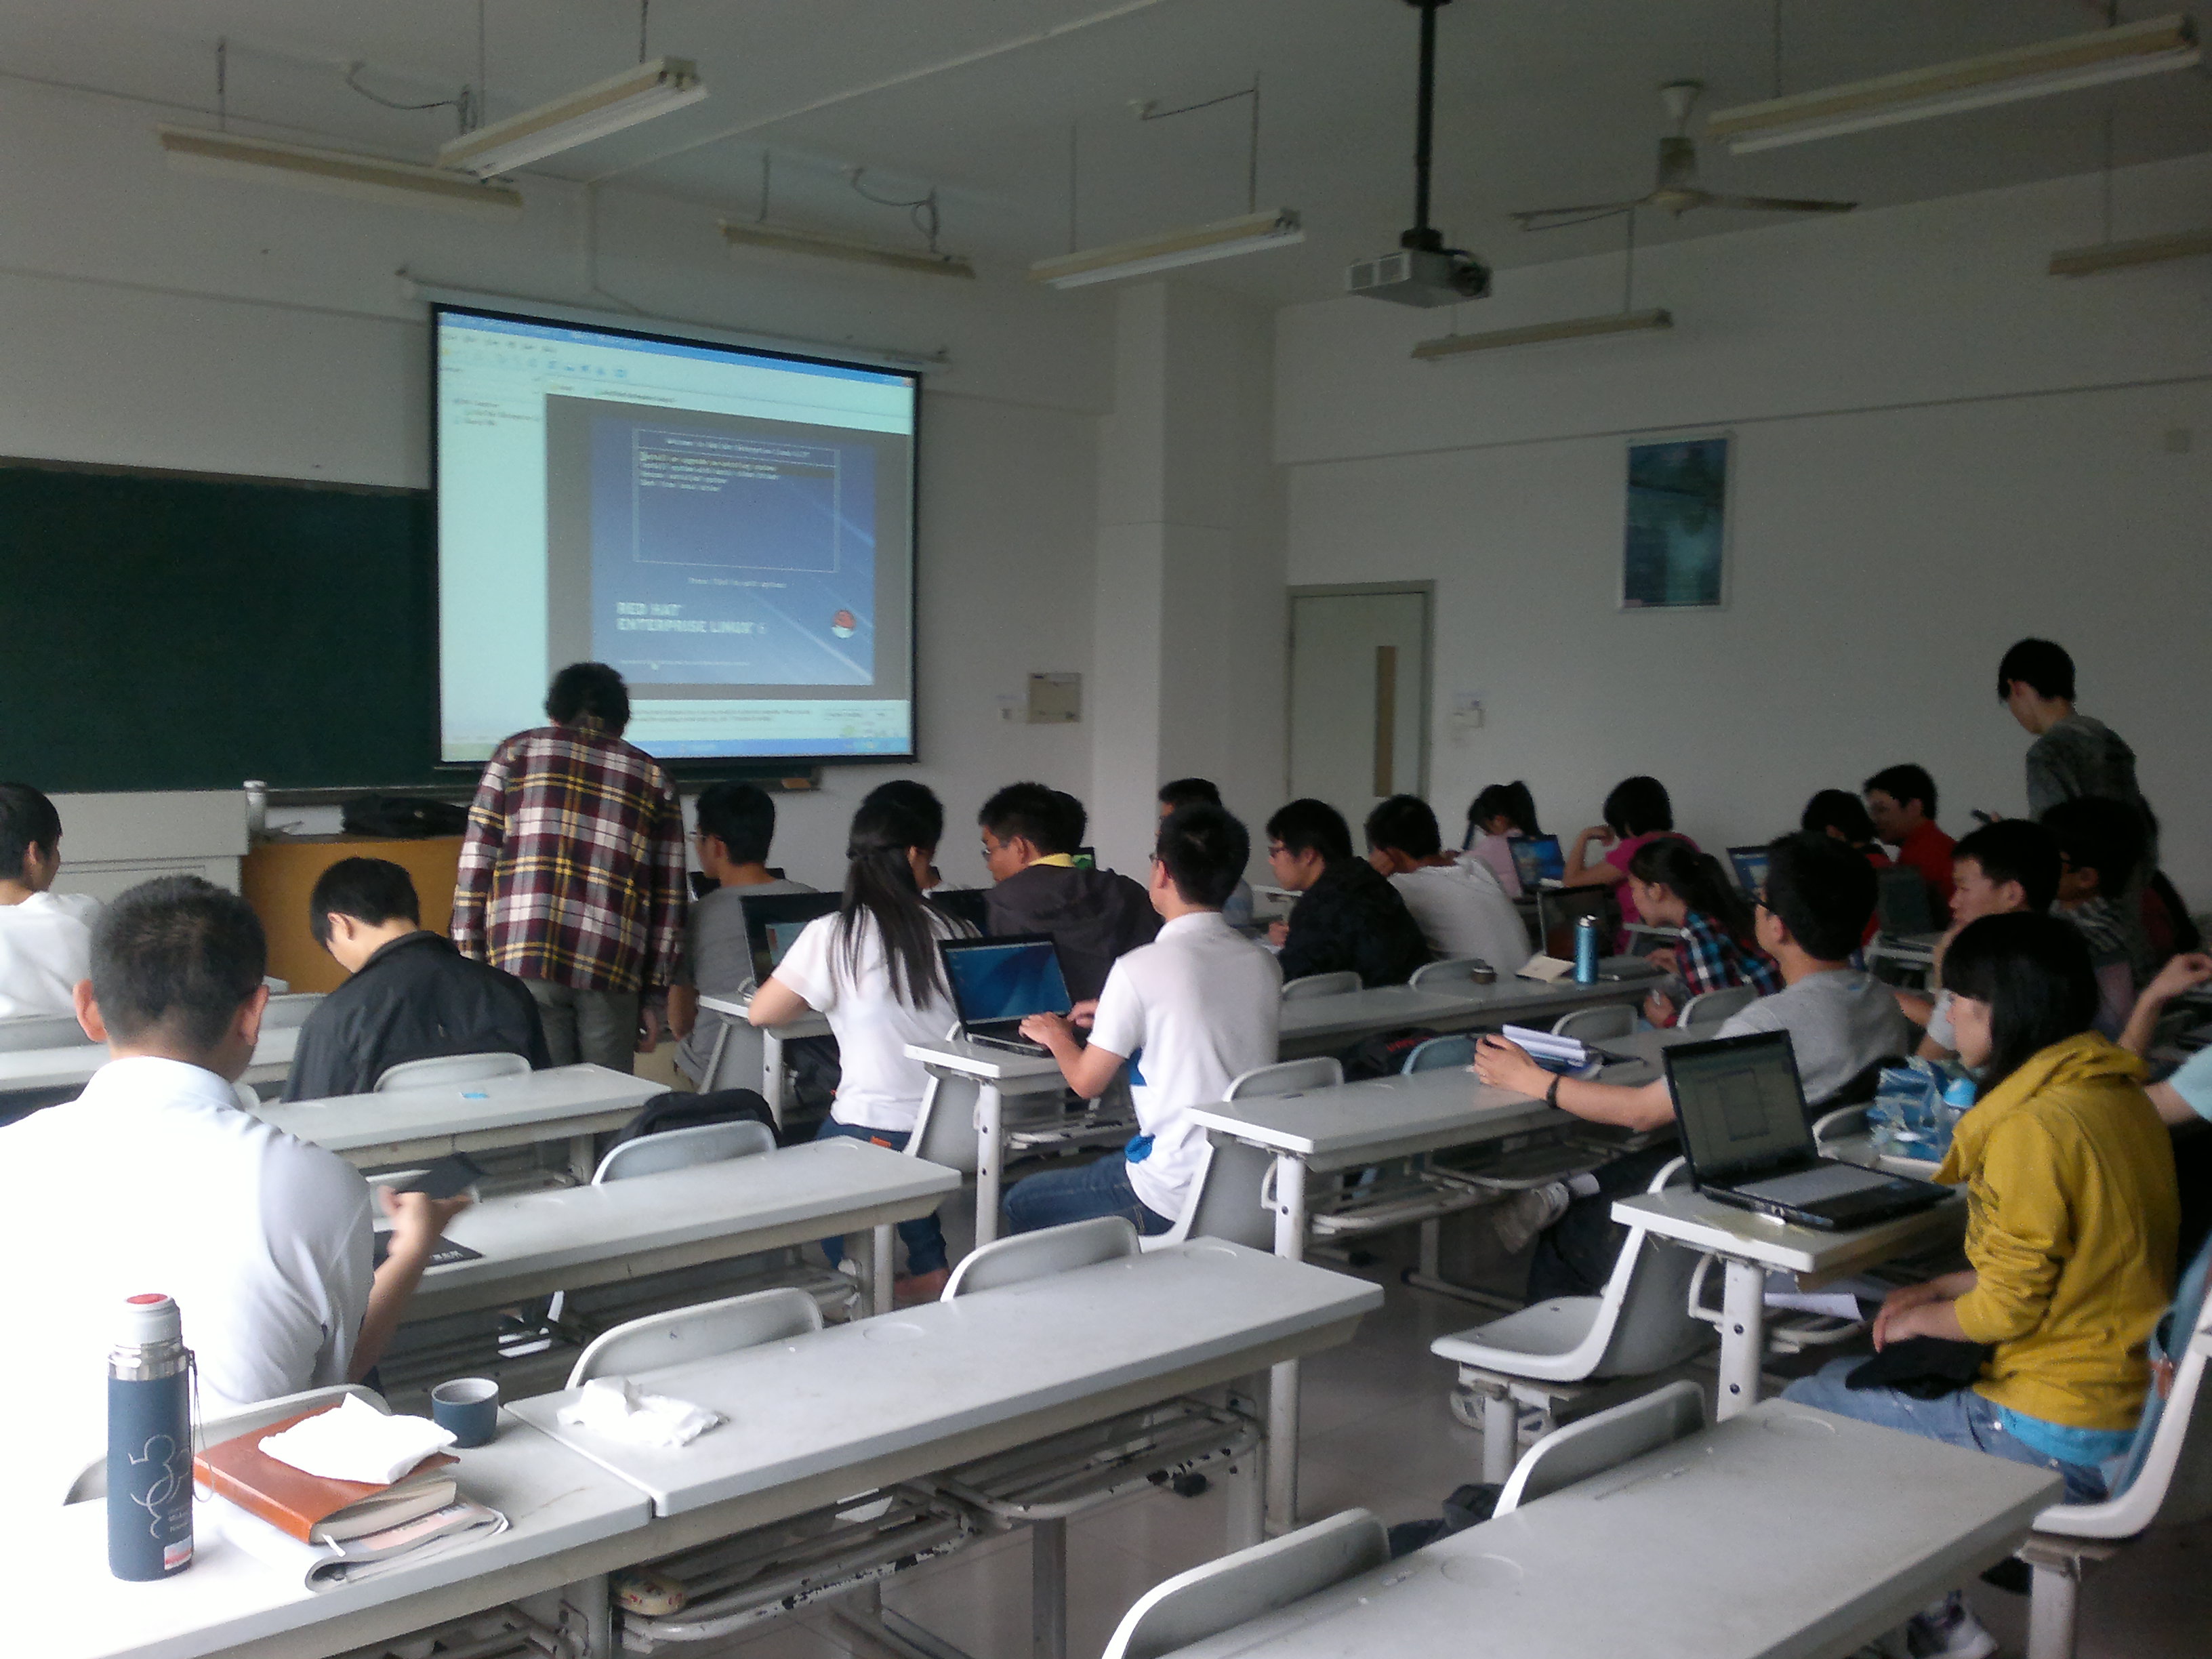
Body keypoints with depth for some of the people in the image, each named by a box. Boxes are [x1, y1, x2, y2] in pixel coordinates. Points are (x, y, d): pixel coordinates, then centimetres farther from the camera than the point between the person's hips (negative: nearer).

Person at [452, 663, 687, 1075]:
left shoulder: (518, 751, 13)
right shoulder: (653, 778, 16)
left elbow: (476, 859, 5)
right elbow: (669, 897, 11)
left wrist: (468, 962, 8)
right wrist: (654, 996, 13)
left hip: (522, 959, -1)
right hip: (610, 973, 1)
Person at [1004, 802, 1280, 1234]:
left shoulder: (1141, 969, -16)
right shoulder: (1265, 965, 2)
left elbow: (1087, 1081, -6)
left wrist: (1056, 1036, 15)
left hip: (1176, 1199, -7)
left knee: (1023, 1204, 15)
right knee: (1097, 1171, 30)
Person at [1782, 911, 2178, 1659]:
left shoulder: (2033, 1128, -24)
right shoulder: (2117, 1094, 5)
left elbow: (2007, 1309, -20)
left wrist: (1922, 1319, -2)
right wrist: (1945, 1289, 11)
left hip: (2056, 1442, -9)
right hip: (2128, 1409, 9)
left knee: (1803, 1409, 2)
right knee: (1845, 1373, 21)